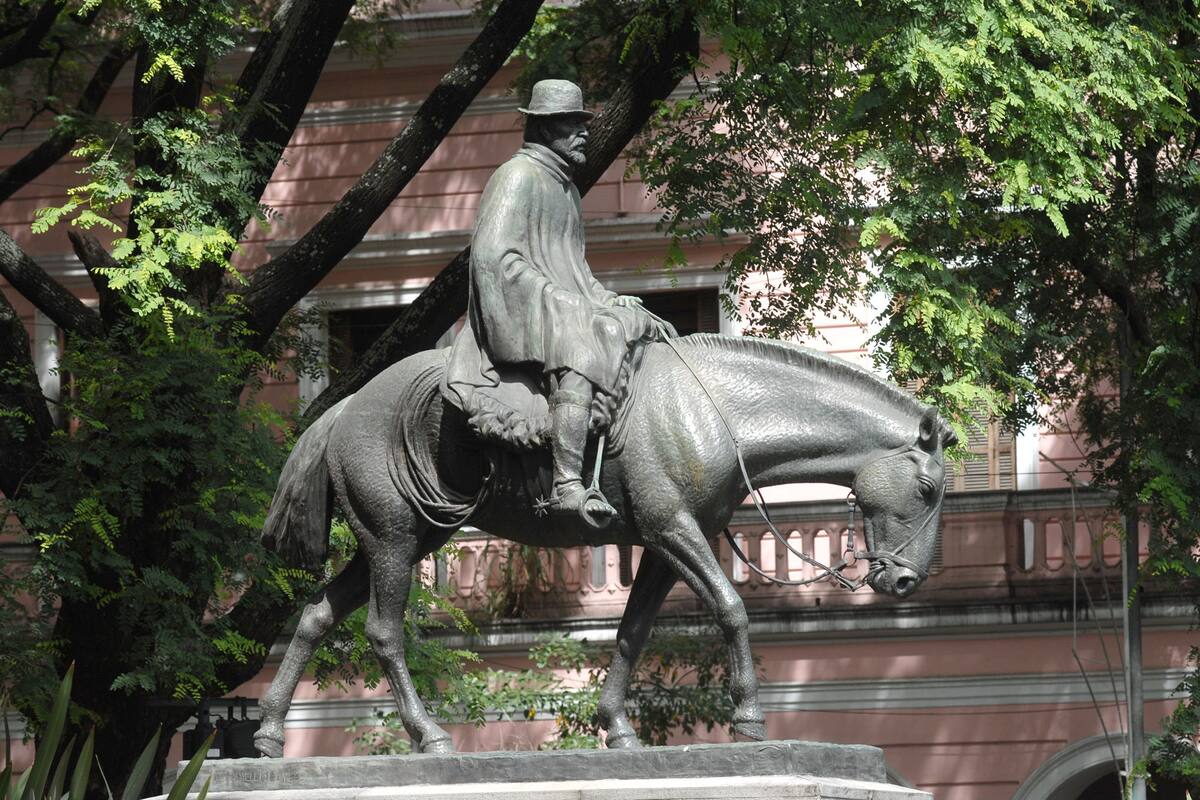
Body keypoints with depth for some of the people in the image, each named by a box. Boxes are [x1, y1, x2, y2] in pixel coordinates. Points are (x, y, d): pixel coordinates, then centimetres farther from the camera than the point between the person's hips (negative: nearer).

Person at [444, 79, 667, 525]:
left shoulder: (565, 186, 24)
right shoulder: (519, 175, -7)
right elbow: (494, 257, -18)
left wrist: (608, 303, 14)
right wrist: (559, 301, -20)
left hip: (566, 309, 10)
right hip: (520, 315, -10)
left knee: (649, 334, 6)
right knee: (578, 356, -35)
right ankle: (567, 486, -46)